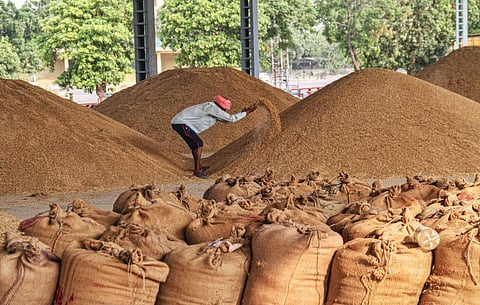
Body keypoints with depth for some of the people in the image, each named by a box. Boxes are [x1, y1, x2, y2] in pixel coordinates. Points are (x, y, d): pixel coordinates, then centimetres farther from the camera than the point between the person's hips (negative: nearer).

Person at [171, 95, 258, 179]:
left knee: (196, 144, 21)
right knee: (198, 143, -14)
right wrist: (246, 113, -7)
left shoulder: (214, 109, 12)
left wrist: (242, 113, 18)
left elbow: (226, 120, 25)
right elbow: (231, 119, -16)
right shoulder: (213, 107, -18)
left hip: (180, 123, 10)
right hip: (181, 123, -10)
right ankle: (197, 171, -12)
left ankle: (199, 166, 34)